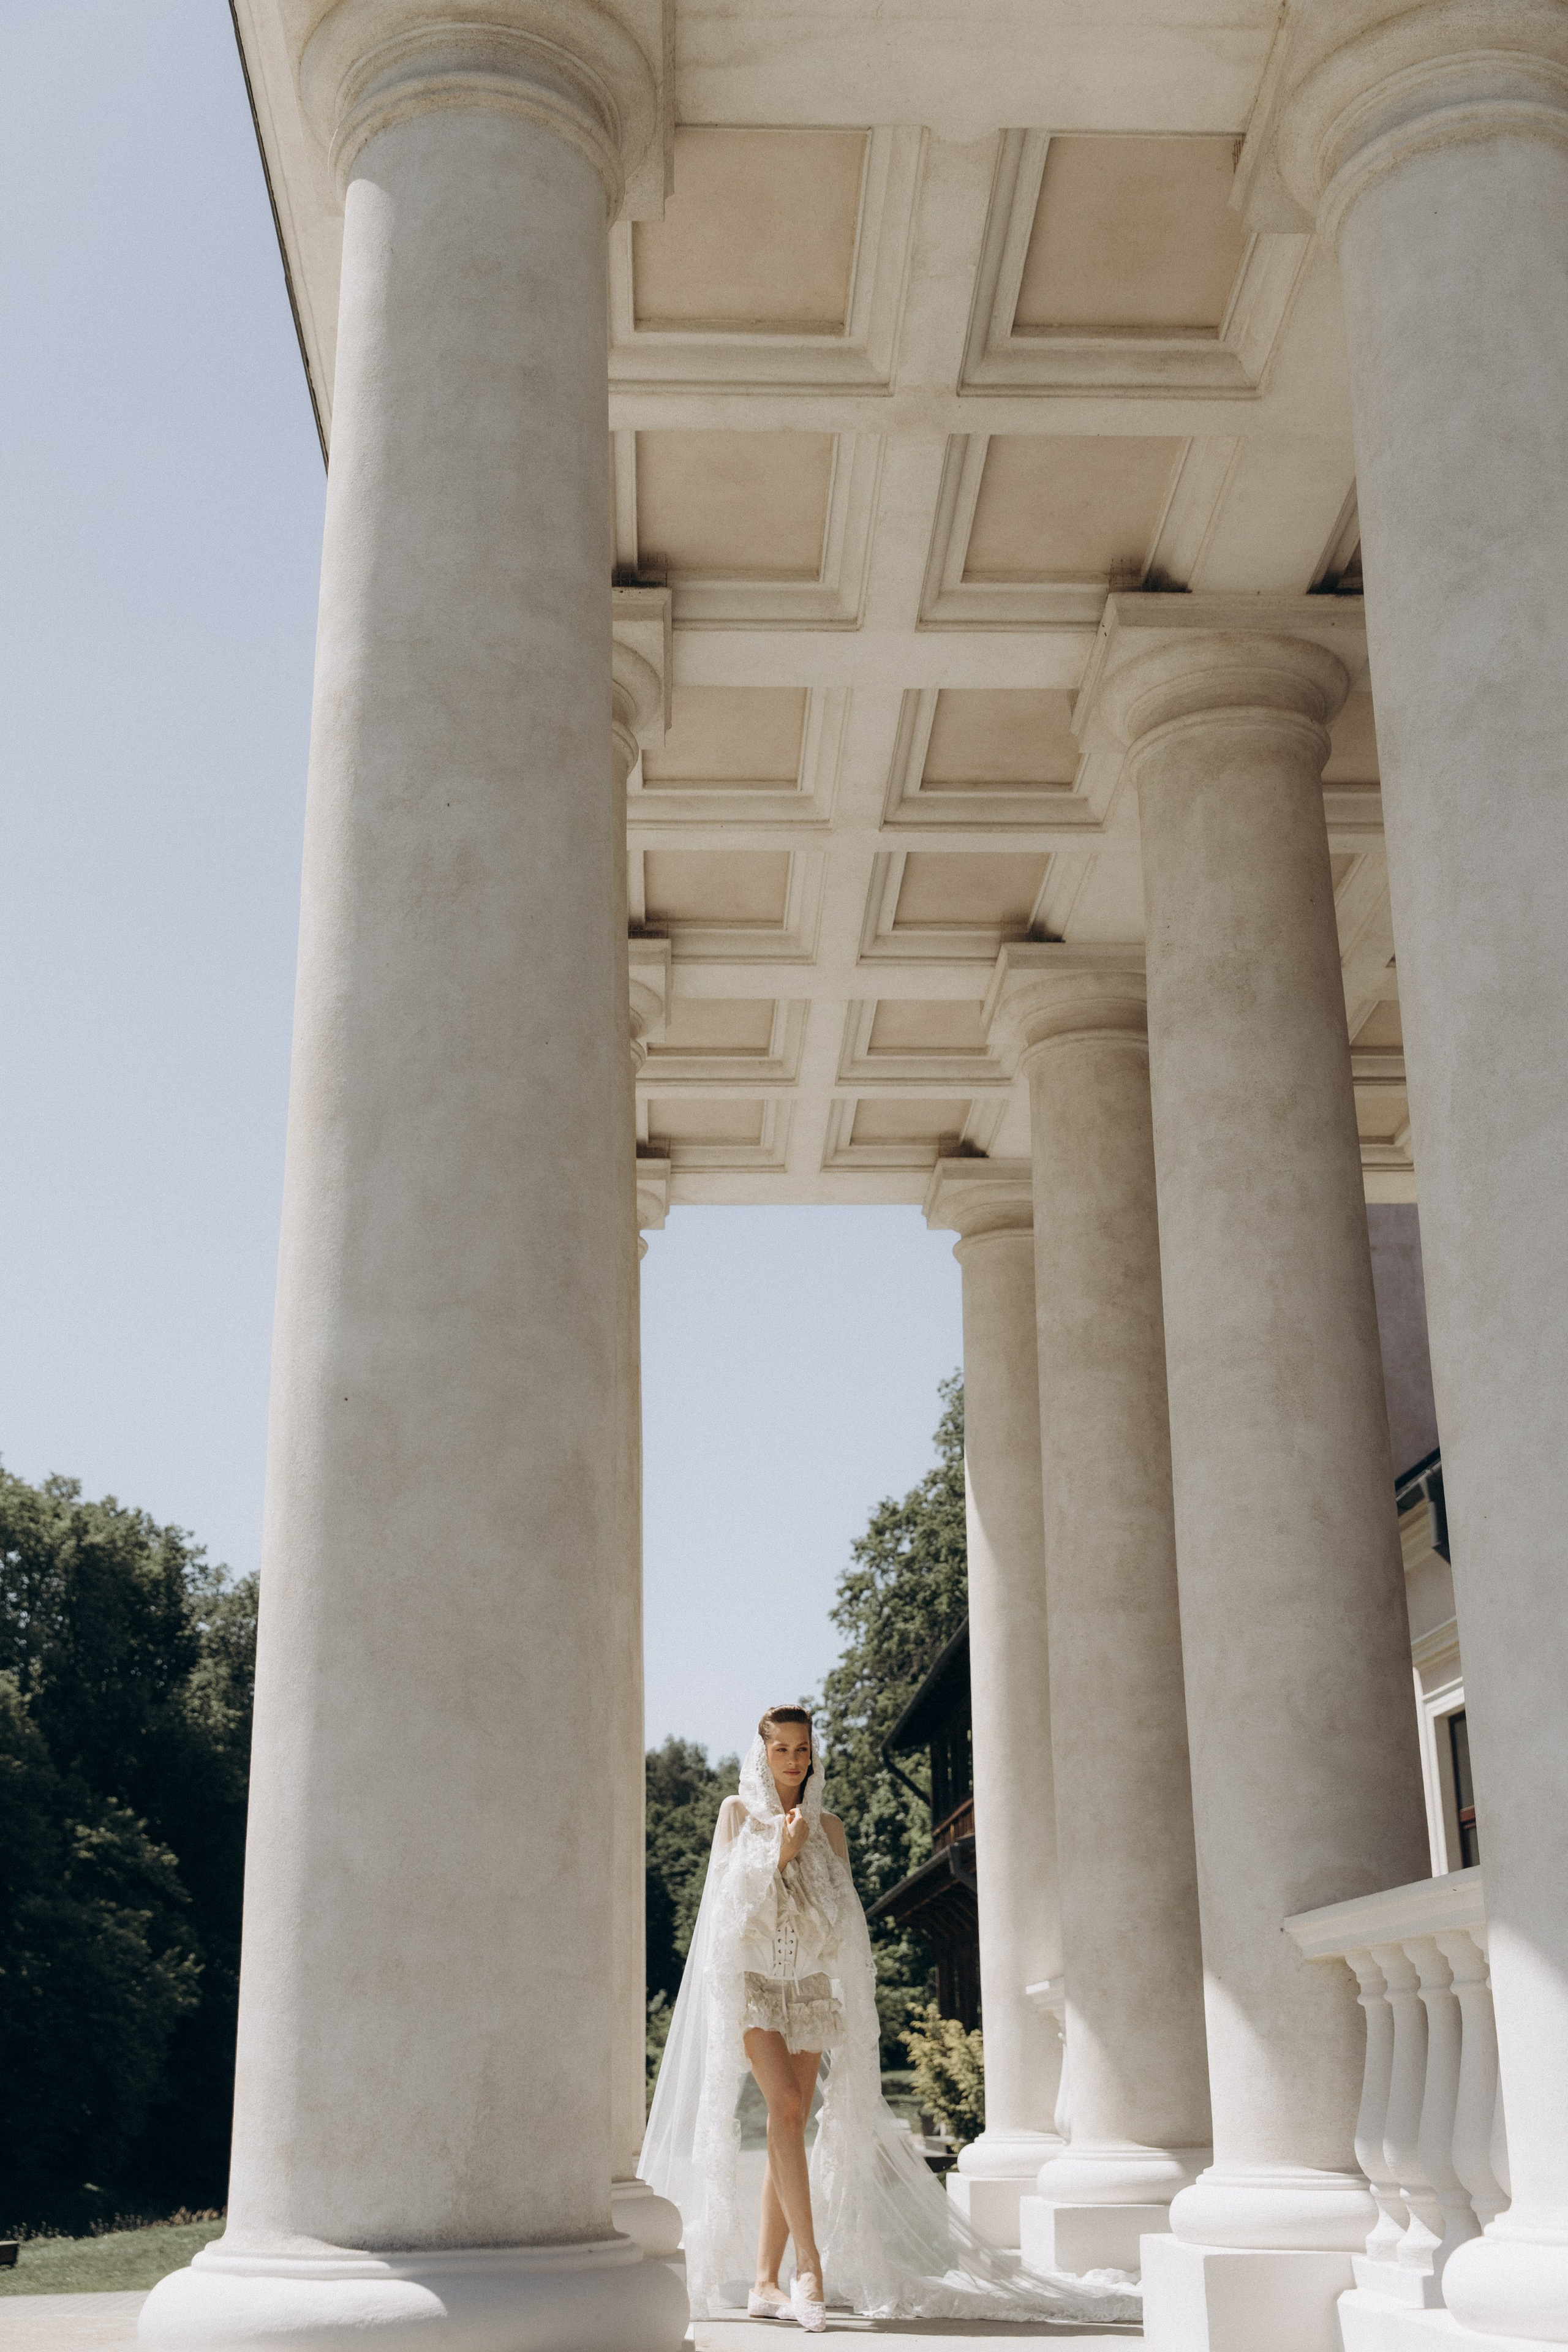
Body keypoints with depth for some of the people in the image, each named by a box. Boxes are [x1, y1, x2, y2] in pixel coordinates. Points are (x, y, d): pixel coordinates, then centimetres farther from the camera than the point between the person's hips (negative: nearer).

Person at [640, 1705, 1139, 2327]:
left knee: (790, 2123, 0)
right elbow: (728, 1894, -1)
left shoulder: (827, 1827, 12)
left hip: (811, 1984, 3)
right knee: (785, 2106, -20)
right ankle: (811, 2267, -24)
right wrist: (781, 1852, -11)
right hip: (752, 1978, -3)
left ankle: (765, 2281, 5)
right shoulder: (739, 1812, 6)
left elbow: (845, 1918, 9)